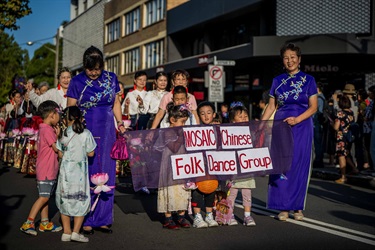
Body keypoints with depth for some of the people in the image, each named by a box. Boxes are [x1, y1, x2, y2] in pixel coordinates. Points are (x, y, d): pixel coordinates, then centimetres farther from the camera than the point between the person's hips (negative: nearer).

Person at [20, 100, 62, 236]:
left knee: (45, 197, 13)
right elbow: (57, 148, -17)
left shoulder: (45, 129, 14)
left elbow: (54, 147, 12)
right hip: (46, 171, -10)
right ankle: (28, 223, -4)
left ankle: (45, 223, 20)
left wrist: (56, 135, 6)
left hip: (50, 170, 10)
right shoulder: (47, 130, -17)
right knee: (44, 197, -7)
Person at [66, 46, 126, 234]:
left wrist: (120, 123, 2)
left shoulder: (111, 78, 6)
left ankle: (102, 219, 15)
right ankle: (86, 220, 8)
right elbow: (70, 110, -1)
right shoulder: (77, 81, -2)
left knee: (106, 175, 5)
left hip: (107, 133, 3)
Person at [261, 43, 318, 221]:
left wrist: (297, 119, -16)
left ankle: (298, 207, 11)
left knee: (299, 166, 0)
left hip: (301, 127, -2)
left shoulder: (308, 80, 3)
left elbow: (313, 107, -1)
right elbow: (271, 106, 11)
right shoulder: (277, 81, 10)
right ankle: (283, 207, 6)